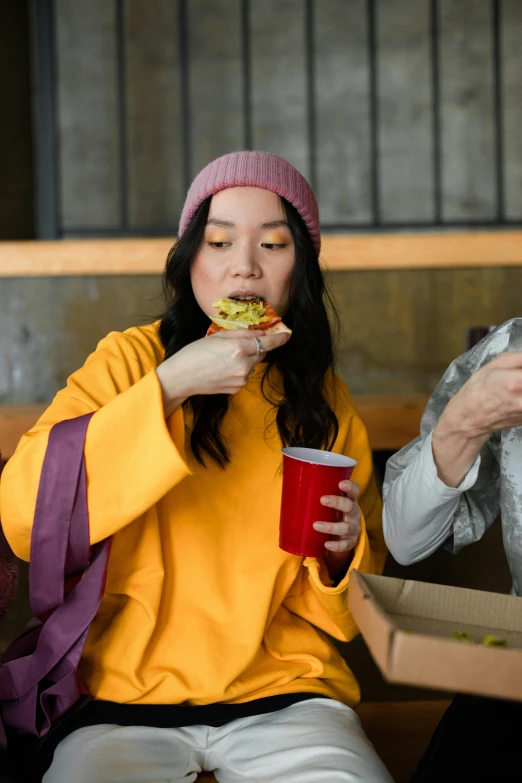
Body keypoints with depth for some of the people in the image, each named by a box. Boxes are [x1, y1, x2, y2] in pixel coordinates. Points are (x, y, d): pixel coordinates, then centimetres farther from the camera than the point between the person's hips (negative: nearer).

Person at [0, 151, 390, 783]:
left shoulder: (324, 399, 7)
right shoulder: (128, 363, -1)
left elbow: (357, 595, 16)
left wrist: (344, 550, -8)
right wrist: (168, 385, -21)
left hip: (284, 693, 3)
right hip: (128, 692, -2)